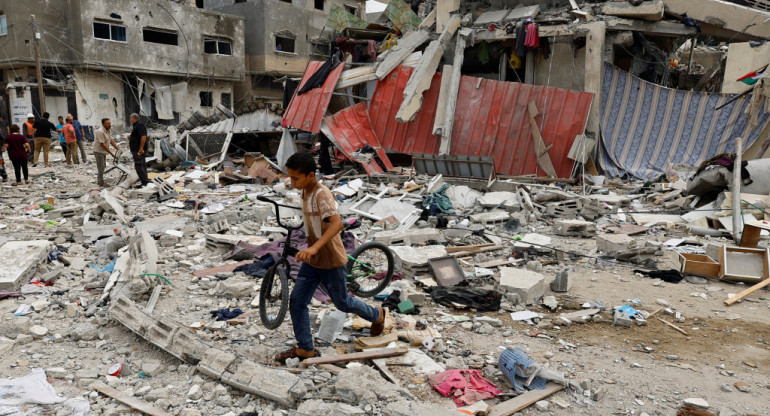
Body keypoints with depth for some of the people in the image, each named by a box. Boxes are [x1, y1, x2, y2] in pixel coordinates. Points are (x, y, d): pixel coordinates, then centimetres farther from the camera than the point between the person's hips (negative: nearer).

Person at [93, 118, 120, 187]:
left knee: (103, 166, 16)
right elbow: (102, 144, -26)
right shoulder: (100, 132, -24)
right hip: (98, 151, -9)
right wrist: (111, 153, -27)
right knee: (101, 167, -5)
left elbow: (111, 140, 8)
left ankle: (99, 180, 28)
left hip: (103, 151, 9)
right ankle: (101, 183, 2)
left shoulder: (108, 131, 5)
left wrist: (118, 149, -2)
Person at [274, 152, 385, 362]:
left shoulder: (322, 194, -24)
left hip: (331, 261, -8)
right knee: (297, 301, 2)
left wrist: (315, 247, -51)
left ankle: (376, 315, 38)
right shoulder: (306, 192, 3)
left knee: (342, 302, 10)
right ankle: (304, 348, 14)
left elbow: (337, 223, -39)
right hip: (312, 260, 8)